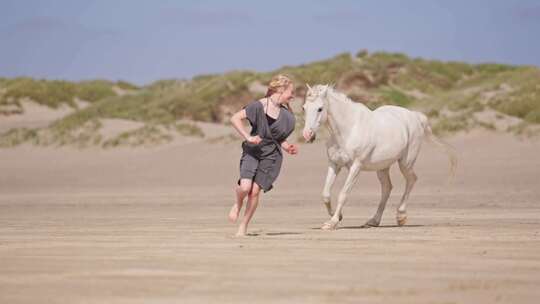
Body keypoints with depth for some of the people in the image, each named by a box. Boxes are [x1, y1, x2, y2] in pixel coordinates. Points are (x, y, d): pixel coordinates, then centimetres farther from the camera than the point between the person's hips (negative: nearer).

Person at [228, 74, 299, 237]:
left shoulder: (285, 114, 8)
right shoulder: (259, 105, -10)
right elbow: (235, 118, -12)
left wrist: (287, 147, 3)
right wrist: (247, 137, -20)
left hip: (271, 155, 4)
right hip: (252, 150, -4)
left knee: (255, 191, -5)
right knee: (245, 187, -20)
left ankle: (243, 226, 11)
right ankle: (238, 203, 17)